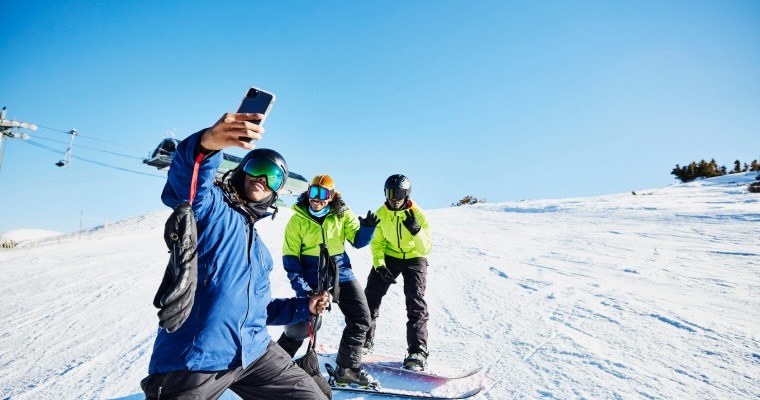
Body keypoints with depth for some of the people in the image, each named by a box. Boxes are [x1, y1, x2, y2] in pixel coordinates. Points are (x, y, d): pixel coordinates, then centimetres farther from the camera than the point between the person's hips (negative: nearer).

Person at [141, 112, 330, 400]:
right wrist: (205, 144, -46)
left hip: (253, 352, 7)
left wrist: (303, 308, 15)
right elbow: (183, 188, -26)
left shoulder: (258, 246, 21)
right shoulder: (212, 205, -1)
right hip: (192, 359, -7)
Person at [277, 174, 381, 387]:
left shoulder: (342, 215, -2)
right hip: (311, 279, -3)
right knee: (301, 326, -5)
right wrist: (300, 285, -17)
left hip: (342, 273, 3)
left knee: (361, 319, 0)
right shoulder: (297, 220, -7)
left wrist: (367, 227, -25)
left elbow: (358, 241, -3)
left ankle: (347, 368, 15)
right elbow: (290, 256, -5)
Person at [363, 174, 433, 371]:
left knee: (416, 302, -15)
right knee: (371, 295, -4)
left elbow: (426, 248, -19)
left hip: (414, 258, -3)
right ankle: (363, 342, 11)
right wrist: (379, 265, -18)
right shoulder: (381, 214, -9)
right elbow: (377, 243, -3)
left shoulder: (418, 214, -18)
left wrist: (416, 230, -37)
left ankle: (418, 352, -9)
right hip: (389, 256, 3)